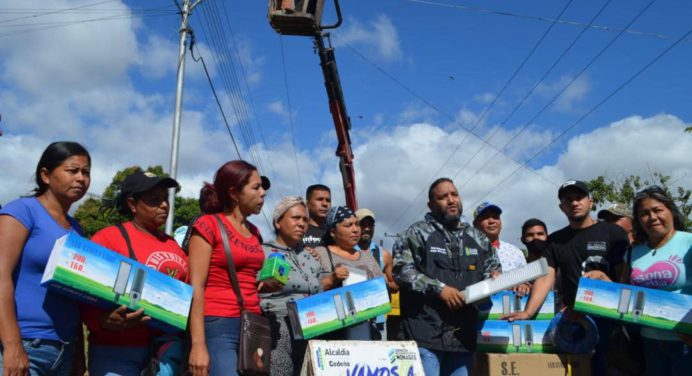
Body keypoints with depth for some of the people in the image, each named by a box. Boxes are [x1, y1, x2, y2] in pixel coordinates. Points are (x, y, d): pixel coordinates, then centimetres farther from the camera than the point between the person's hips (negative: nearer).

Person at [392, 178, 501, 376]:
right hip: (425, 333, -5)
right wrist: (439, 288, -15)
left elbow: (492, 268, 25)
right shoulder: (416, 233, 0)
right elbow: (402, 270, -9)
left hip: (463, 335, 5)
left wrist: (495, 277, 1)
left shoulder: (477, 238, 18)